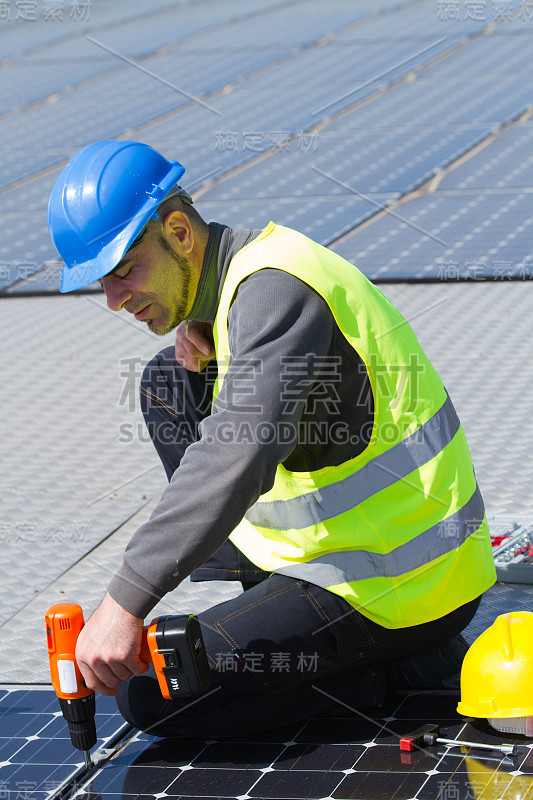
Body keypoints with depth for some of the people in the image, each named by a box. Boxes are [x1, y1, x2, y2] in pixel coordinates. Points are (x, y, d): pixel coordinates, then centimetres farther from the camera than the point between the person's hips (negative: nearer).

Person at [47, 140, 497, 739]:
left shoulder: (275, 287, -23)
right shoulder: (245, 270, 8)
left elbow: (239, 455, -38)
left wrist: (127, 600, -43)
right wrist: (197, 356, 1)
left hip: (399, 592, -10)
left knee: (150, 693, -14)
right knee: (165, 384, 17)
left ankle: (390, 665, -4)